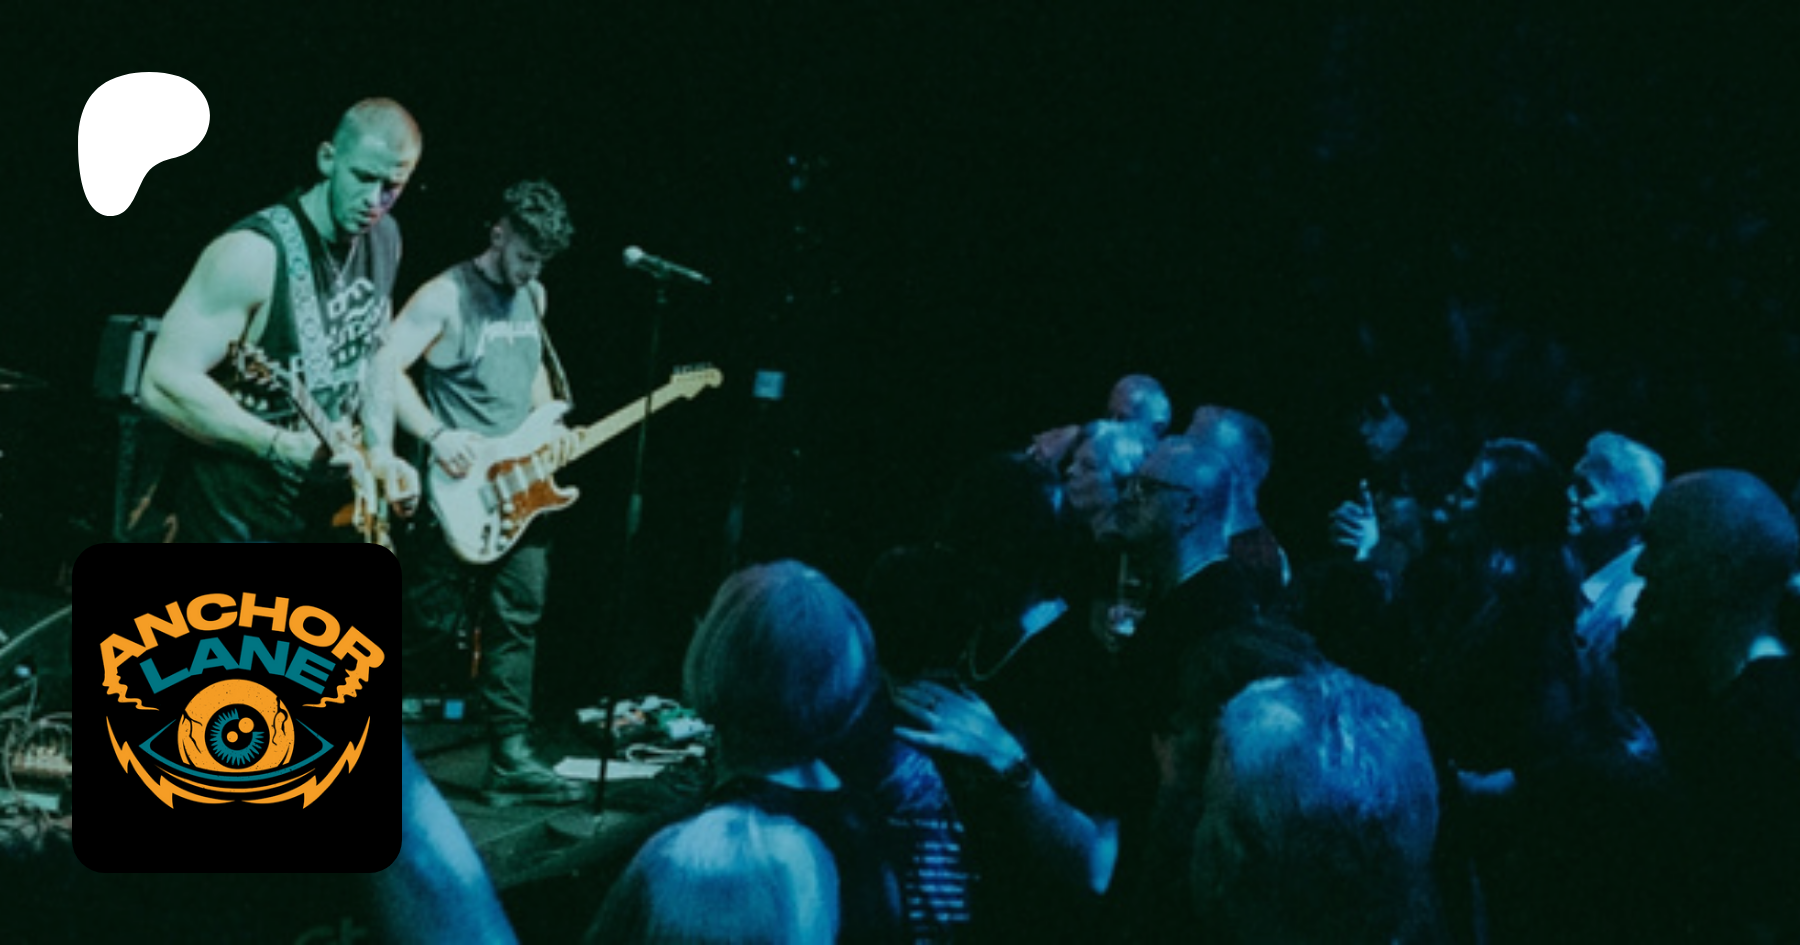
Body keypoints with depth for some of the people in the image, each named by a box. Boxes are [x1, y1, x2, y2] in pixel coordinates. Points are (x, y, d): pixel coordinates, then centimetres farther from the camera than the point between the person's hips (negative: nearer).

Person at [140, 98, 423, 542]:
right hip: (239, 523, -7)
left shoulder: (385, 239, 2)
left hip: (330, 516, 7)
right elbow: (164, 383, -25)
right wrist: (283, 447, -31)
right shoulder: (255, 253, -22)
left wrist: (380, 451, 1)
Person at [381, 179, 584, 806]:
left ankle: (510, 759, 10)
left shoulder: (532, 298, 12)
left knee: (519, 620, 5)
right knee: (431, 627, -3)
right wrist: (435, 435, -23)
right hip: (459, 492, -7)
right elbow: (385, 368, -17)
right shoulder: (446, 295, -11)